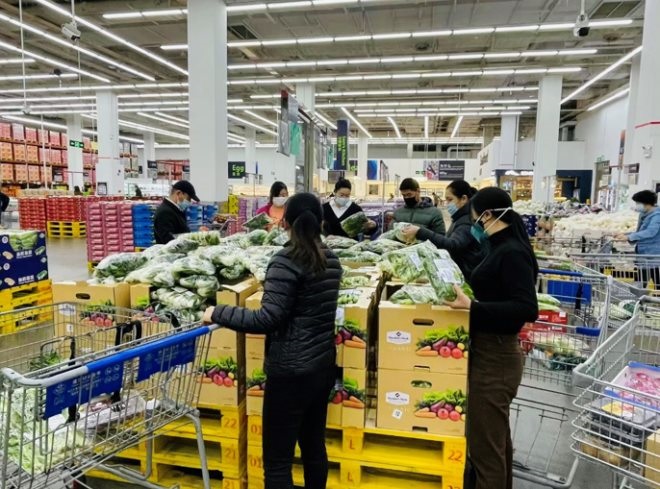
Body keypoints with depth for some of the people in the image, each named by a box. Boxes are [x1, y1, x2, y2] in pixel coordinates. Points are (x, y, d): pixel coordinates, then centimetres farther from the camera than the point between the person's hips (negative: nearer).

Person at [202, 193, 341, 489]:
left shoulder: (286, 261, -17)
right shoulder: (331, 261, 6)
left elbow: (268, 319, -22)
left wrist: (218, 314, -13)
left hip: (292, 371, -8)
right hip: (323, 365, 8)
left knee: (277, 460, 3)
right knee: (314, 447, 21)